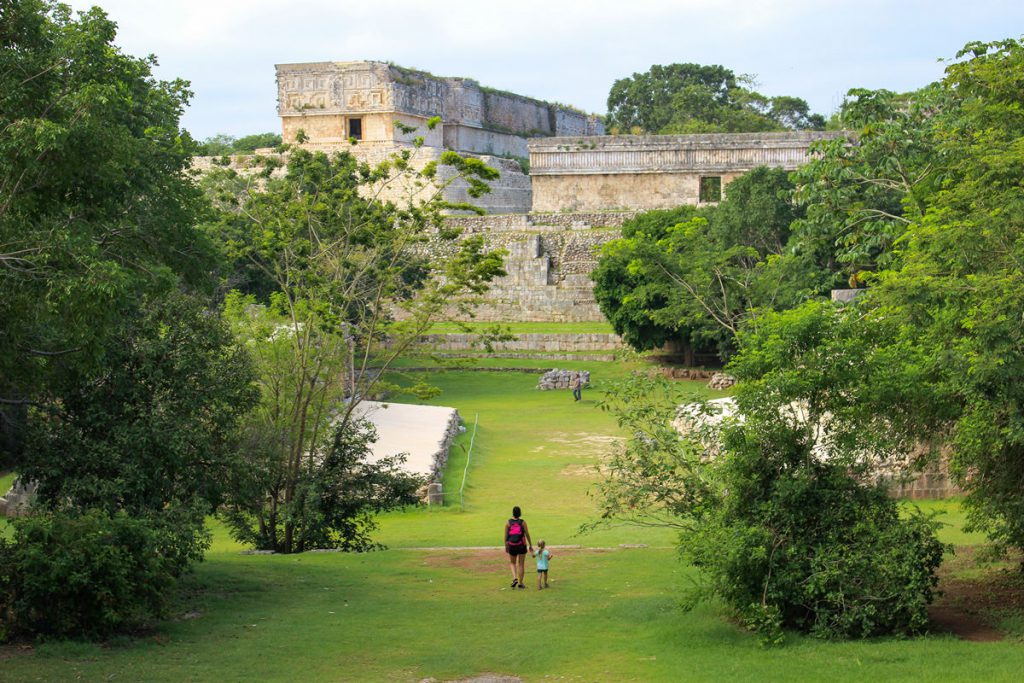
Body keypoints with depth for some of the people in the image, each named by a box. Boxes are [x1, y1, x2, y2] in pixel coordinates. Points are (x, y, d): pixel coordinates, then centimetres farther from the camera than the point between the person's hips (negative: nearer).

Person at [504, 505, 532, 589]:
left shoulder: (508, 523, -4)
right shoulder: (523, 522, -7)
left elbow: (506, 535, 0)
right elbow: (527, 534, -4)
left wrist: (506, 546, 10)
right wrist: (530, 545, 6)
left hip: (512, 545, 1)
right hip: (522, 545, -1)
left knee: (512, 563, 18)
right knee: (521, 564, 8)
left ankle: (515, 578, -3)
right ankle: (520, 583, 9)